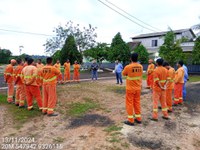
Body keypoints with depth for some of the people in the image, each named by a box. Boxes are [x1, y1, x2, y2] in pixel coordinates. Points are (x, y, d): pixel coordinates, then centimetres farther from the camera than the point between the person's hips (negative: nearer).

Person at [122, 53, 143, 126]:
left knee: (129, 103, 5)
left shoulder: (128, 67, -18)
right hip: (138, 88, 5)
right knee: (137, 102, 16)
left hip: (130, 88, -5)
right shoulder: (140, 66, -2)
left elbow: (123, 74, 0)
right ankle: (138, 118, 26)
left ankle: (131, 120, 10)